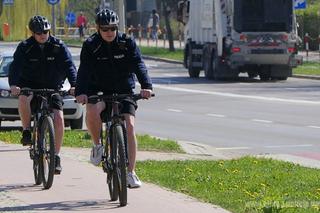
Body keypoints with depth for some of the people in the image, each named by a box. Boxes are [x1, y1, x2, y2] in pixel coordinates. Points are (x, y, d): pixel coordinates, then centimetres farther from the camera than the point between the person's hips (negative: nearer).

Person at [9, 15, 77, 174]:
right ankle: (26, 132, -15)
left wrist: (74, 85, -35)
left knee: (58, 118, -16)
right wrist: (13, 85, -41)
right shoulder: (25, 47, -8)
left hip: (52, 88, 1)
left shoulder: (58, 47, -6)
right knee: (23, 99, -35)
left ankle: (56, 156, -4)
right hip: (30, 86, -1)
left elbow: (69, 66, -16)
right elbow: (15, 66, -21)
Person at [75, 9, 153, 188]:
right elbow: (84, 70, -20)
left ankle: (131, 172, -9)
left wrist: (146, 86, -36)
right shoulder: (90, 46, -8)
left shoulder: (128, 43, -6)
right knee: (92, 111, -33)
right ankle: (97, 145, -6)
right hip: (99, 91, -1)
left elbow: (139, 65, -18)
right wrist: (81, 92, -38)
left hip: (124, 92, 1)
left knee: (129, 126, -14)